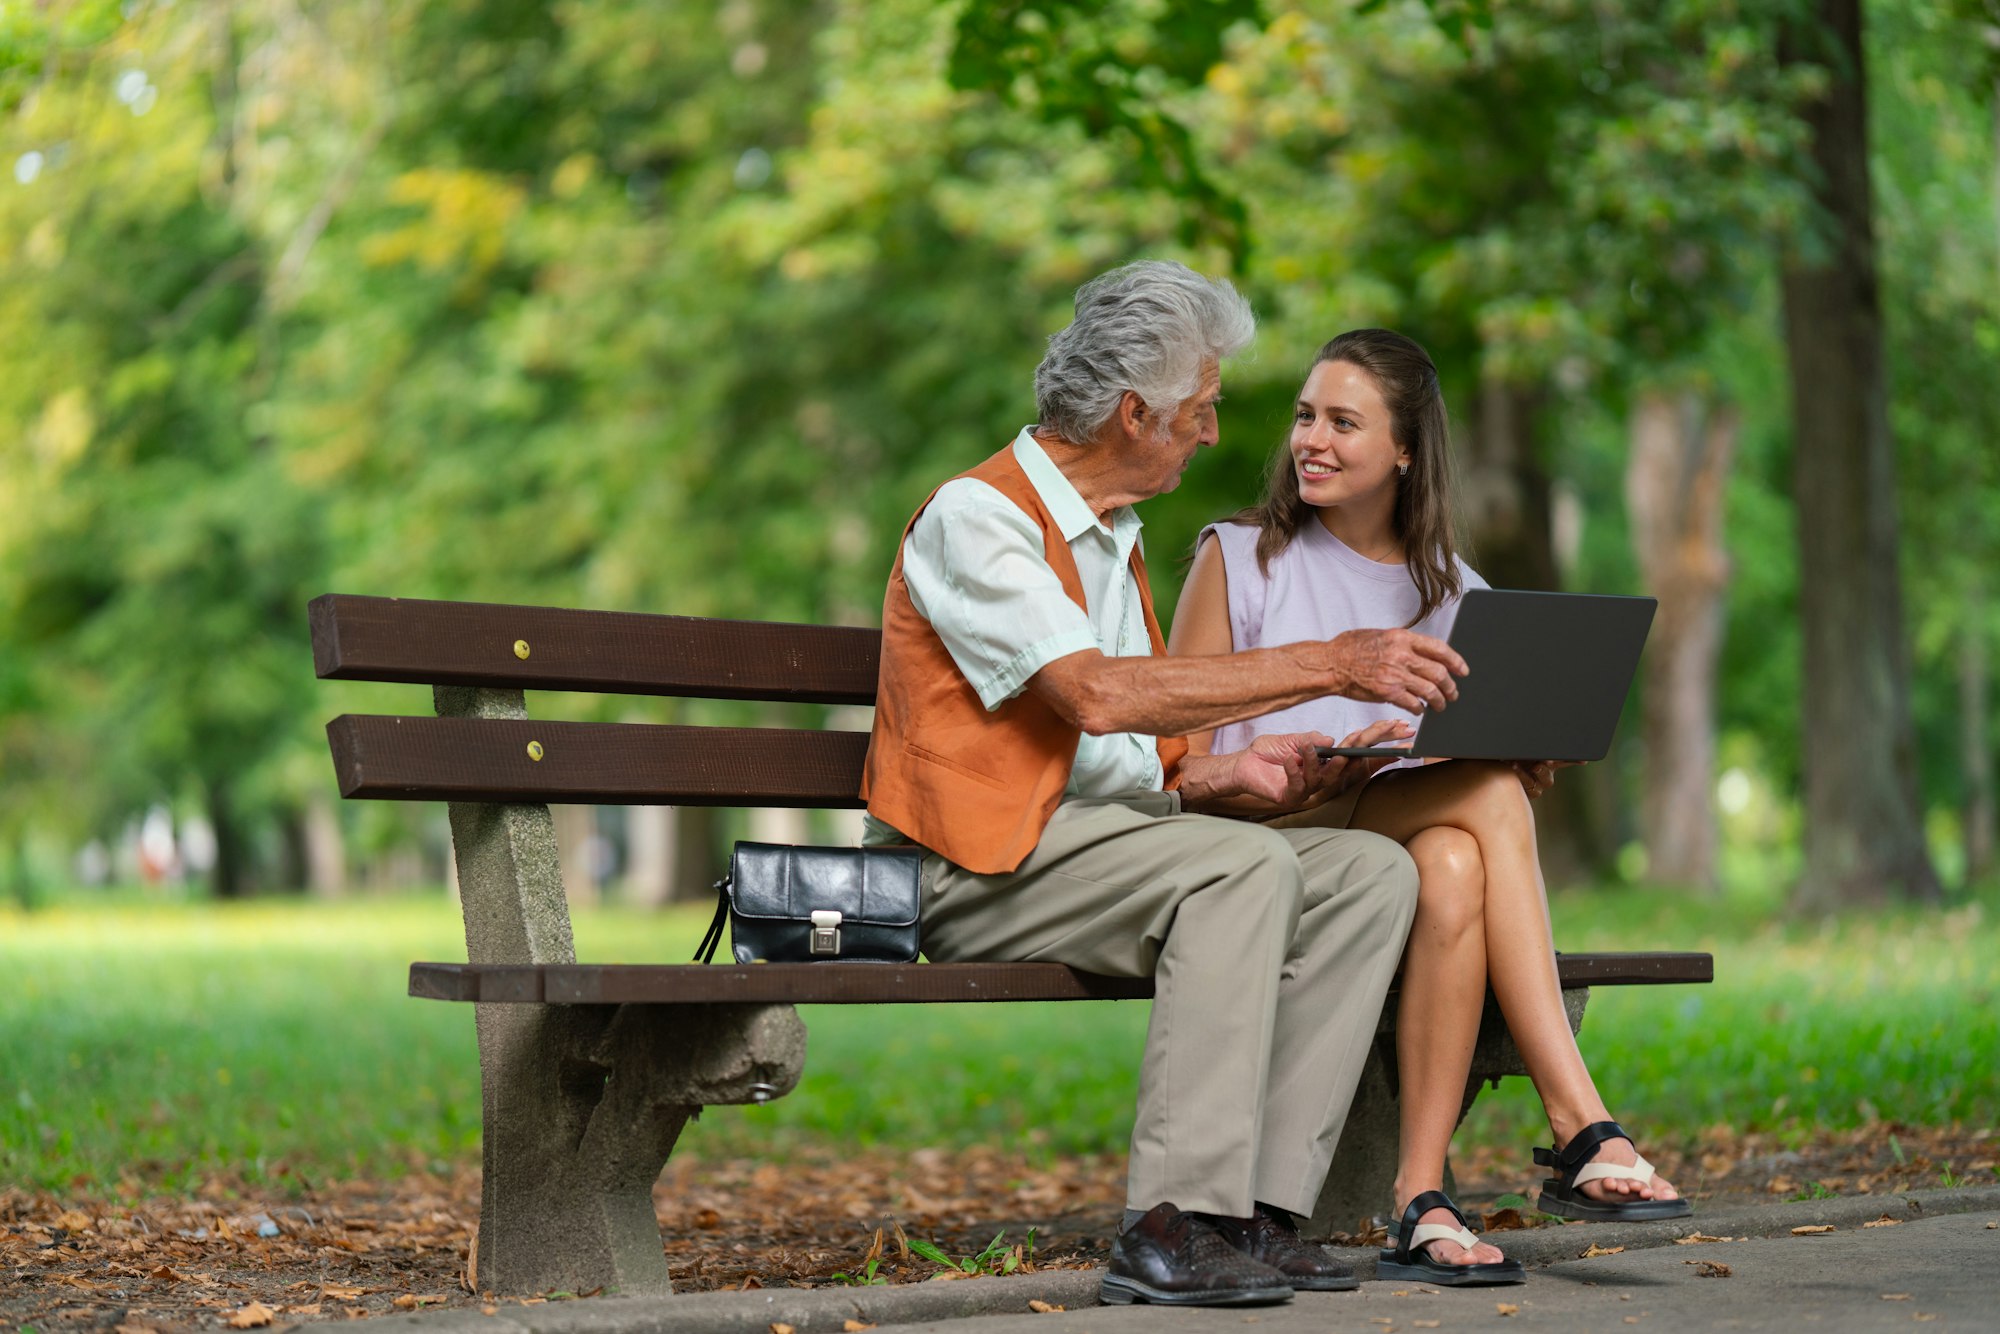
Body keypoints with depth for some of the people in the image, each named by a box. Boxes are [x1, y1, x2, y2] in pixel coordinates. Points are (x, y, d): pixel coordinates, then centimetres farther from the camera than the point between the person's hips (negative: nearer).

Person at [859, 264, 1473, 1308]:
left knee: (1370, 870, -10)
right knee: (1244, 866, -31)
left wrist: (1231, 775, -1)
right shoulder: (975, 515, -8)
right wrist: (1329, 665, -22)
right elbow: (1099, 693, -23)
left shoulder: (1115, 539, 22)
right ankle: (1173, 1229, -32)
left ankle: (1259, 1207, -18)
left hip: (1110, 844, 9)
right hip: (987, 866, -8)